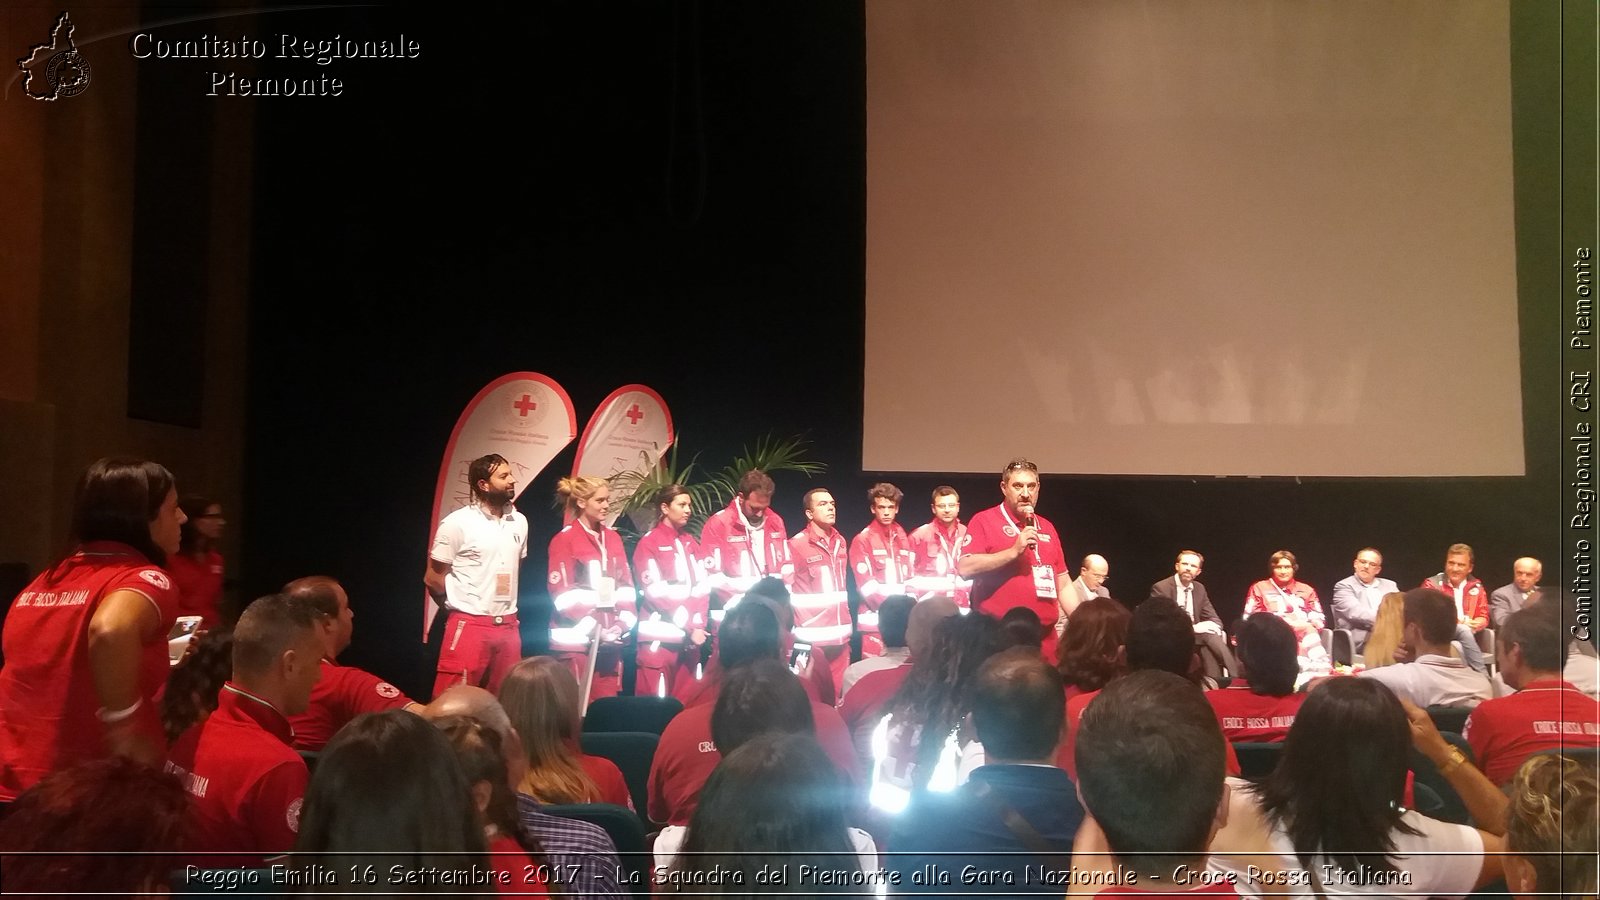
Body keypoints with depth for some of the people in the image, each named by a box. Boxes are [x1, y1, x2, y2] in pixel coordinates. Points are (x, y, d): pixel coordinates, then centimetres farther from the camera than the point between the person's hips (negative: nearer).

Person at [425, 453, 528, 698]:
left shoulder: (519, 522, 9)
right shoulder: (457, 523, -9)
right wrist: (462, 607, 8)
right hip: (469, 626, -6)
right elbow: (433, 577, -2)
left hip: (508, 627, 6)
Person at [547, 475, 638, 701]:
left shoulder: (613, 538, 11)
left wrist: (623, 623, -4)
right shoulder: (564, 540, -6)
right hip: (577, 637, -5)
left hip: (611, 637, 6)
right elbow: (563, 594, -11)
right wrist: (593, 629, -15)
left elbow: (626, 585, 10)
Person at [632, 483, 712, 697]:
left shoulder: (691, 542, 14)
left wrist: (699, 625, -7)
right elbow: (656, 592, -11)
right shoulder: (649, 543, -4)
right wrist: (689, 627, -13)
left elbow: (702, 586, 8)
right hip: (660, 636, -6)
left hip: (691, 635, 6)